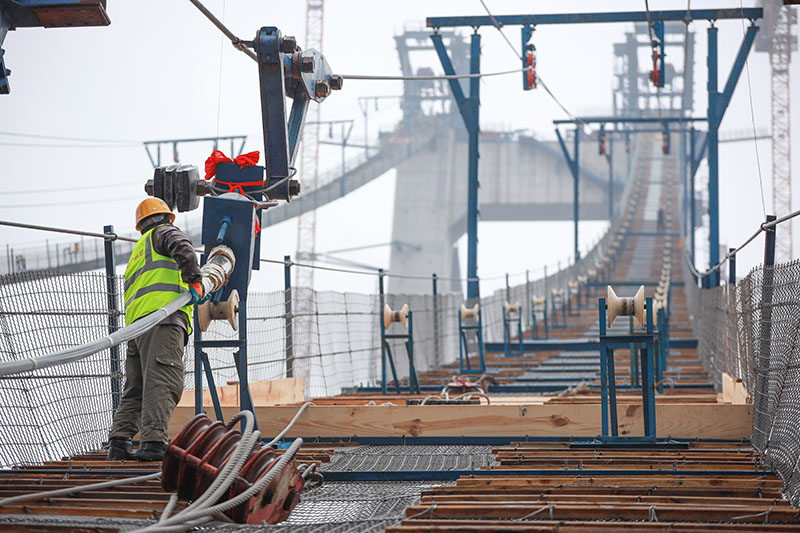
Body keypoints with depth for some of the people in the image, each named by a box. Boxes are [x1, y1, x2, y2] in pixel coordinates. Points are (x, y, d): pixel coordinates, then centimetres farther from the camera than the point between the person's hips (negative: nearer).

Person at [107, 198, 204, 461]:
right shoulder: (165, 232, 13)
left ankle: (119, 441, -2)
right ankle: (153, 441, -27)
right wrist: (195, 281, -9)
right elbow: (183, 249, -10)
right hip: (163, 315, -8)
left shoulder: (137, 252, 36)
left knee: (135, 389, 8)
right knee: (162, 383, -16)